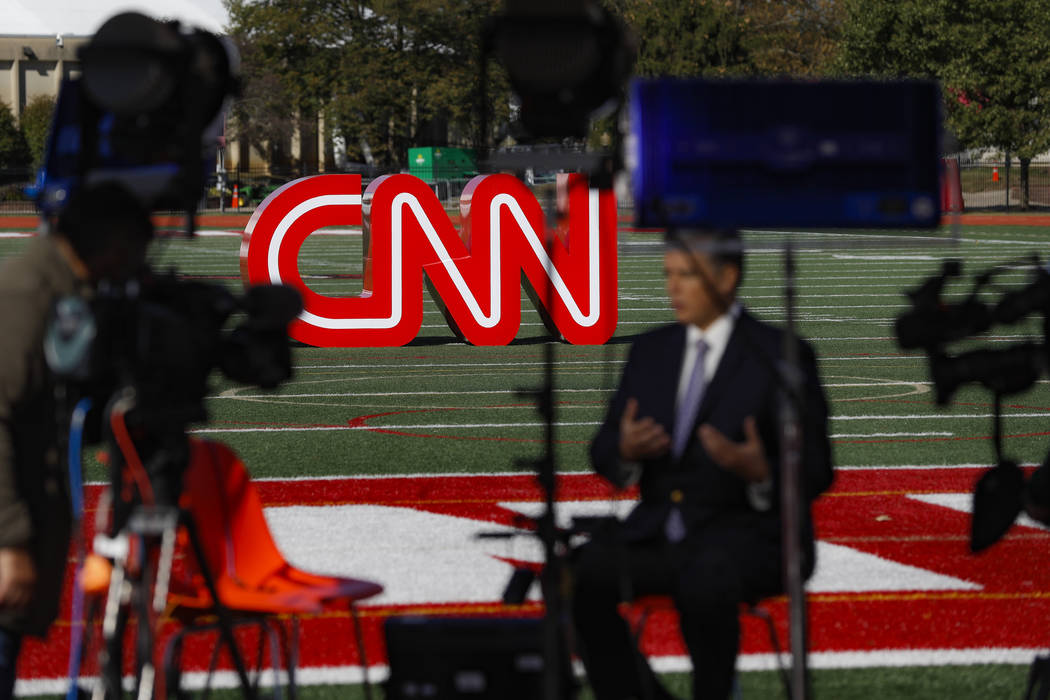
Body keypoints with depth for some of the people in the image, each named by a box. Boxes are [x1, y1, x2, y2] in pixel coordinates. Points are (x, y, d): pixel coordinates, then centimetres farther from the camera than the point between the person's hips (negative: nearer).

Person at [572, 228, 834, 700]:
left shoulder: (779, 356, -2)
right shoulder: (651, 350, 13)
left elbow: (814, 473, -5)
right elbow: (603, 452, 11)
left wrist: (761, 474, -26)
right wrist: (625, 451, -13)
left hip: (749, 538, -5)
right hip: (657, 534, 5)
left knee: (705, 580, -37)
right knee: (582, 571, -24)